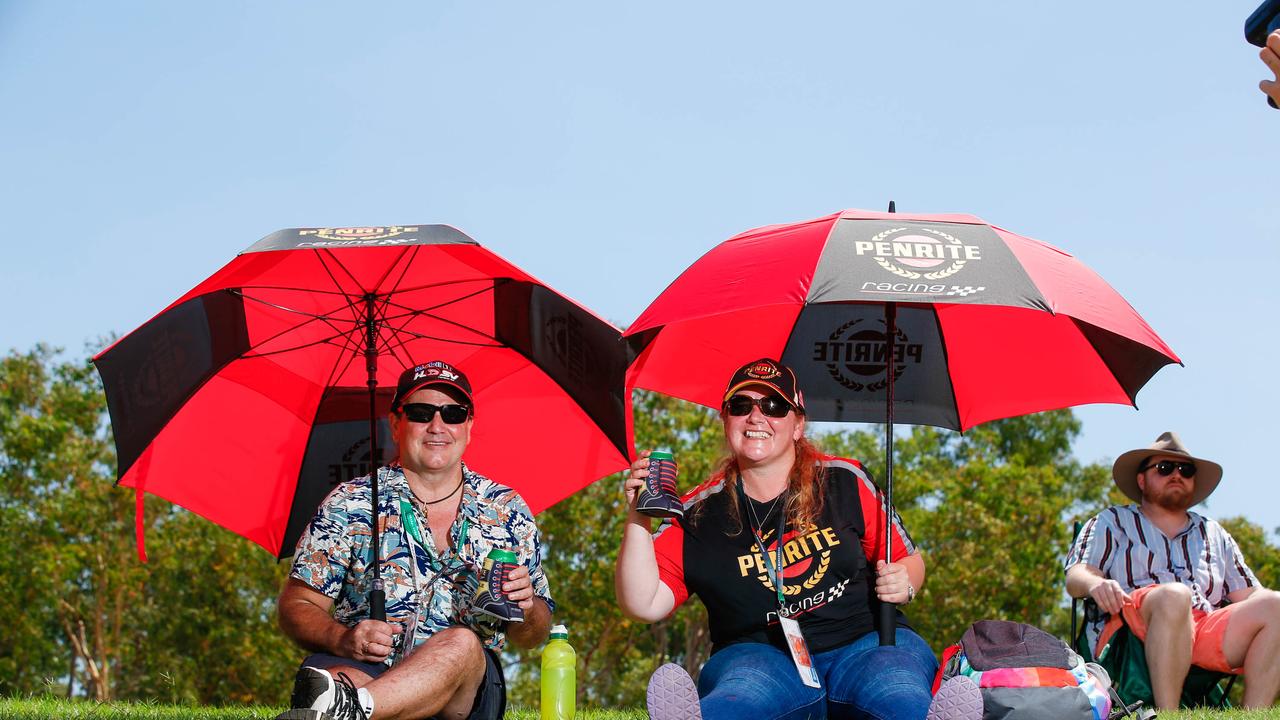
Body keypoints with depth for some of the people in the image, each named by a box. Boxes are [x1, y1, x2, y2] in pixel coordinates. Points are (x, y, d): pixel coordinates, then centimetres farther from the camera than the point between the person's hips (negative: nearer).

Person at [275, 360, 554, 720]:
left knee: (463, 644, -38)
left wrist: (526, 608, -7)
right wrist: (342, 638, -14)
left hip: (467, 687, 1)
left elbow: (533, 636, 18)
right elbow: (296, 606, 8)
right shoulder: (349, 504, 11)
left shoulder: (507, 510, 15)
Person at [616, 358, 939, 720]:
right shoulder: (699, 513, 8)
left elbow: (909, 561, 19)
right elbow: (644, 605, 1)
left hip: (865, 642, 2)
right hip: (760, 656, -1)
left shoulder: (846, 482, 10)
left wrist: (903, 583, -5)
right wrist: (638, 518, -9)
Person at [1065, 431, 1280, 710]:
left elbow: (1248, 595, 23)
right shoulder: (1112, 522, 21)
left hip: (1208, 640, 4)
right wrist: (1094, 583, -20)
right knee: (1173, 595, -37)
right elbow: (1075, 578, 6)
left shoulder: (1215, 534, 32)